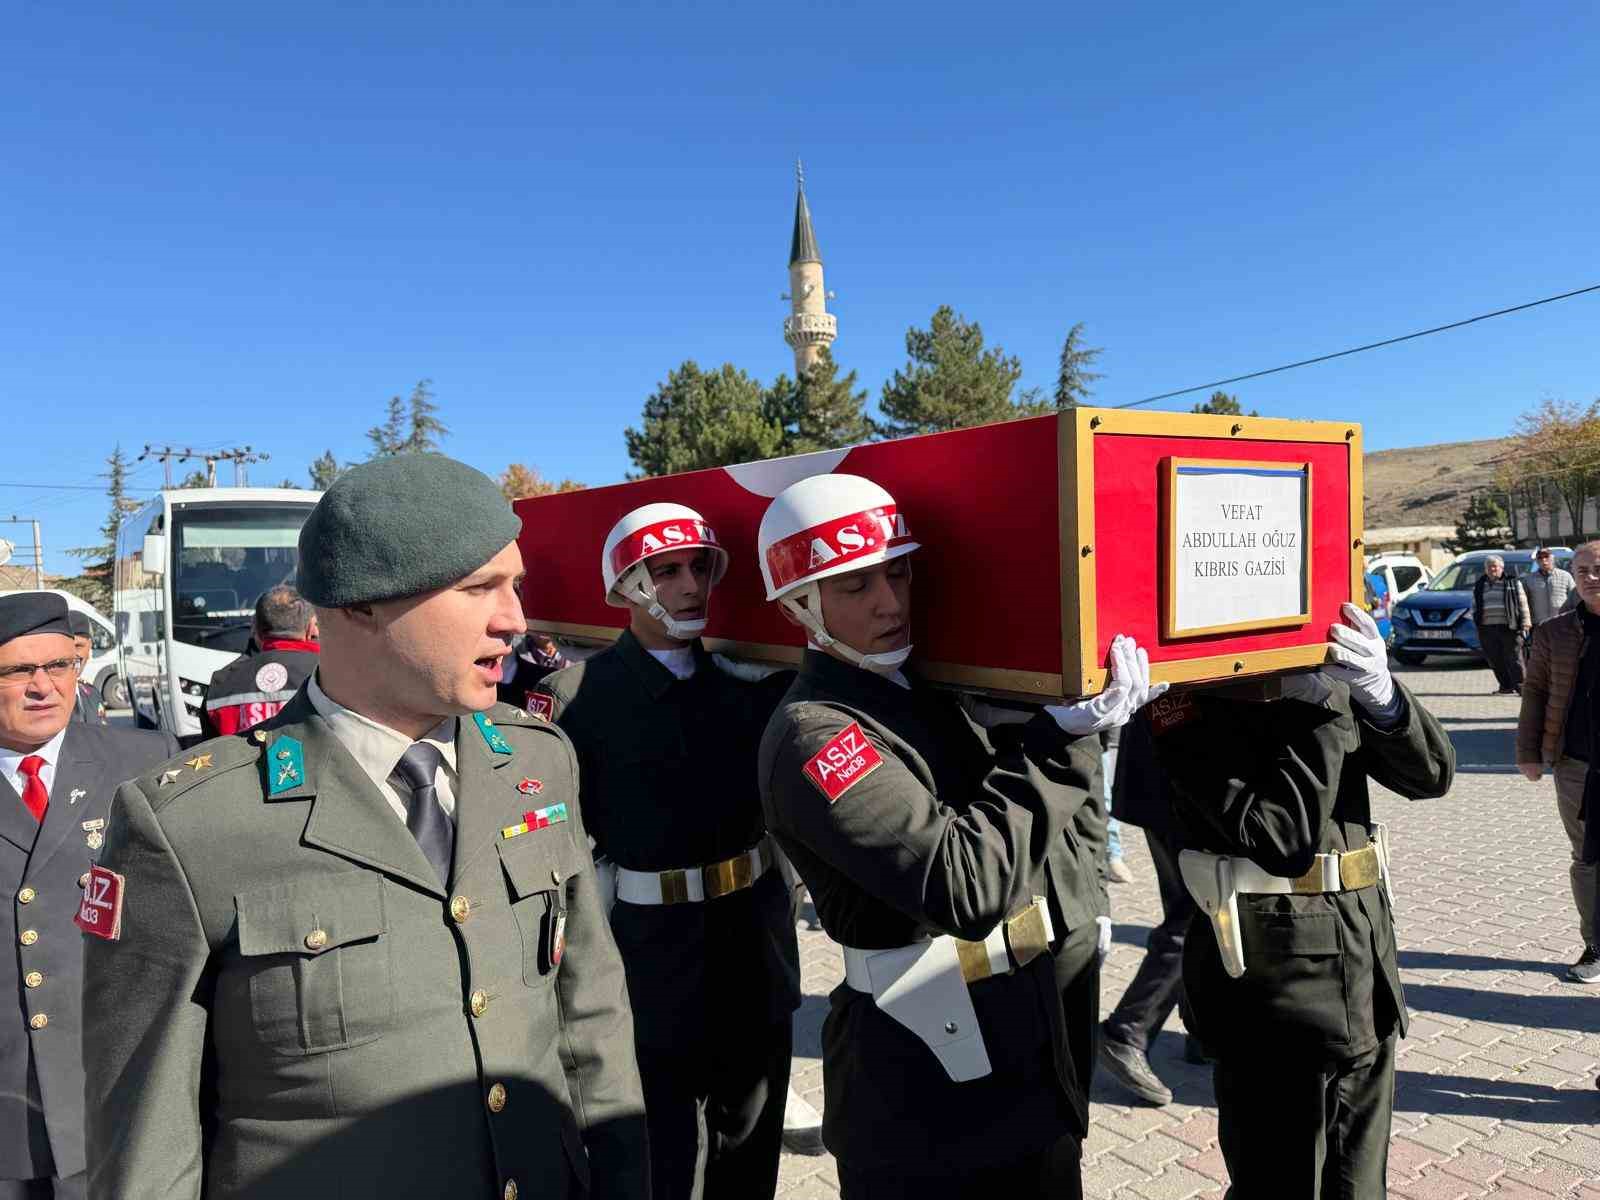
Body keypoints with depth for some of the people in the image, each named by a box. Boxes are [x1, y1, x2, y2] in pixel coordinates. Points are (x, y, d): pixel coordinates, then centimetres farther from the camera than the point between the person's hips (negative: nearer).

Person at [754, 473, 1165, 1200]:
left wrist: (1088, 713, 4)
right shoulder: (812, 735, -22)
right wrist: (1065, 738, -26)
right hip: (924, 1084, -8)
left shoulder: (926, 690, 6)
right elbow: (968, 886, -29)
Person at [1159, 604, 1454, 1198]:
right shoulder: (1190, 707, -14)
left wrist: (1379, 691, -17)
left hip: (1367, 957, 6)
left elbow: (1432, 774, 1)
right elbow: (1281, 838, -22)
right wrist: (1324, 710, -22)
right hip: (1271, 980, -6)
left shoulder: (1327, 674, 4)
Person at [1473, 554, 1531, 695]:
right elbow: (1474, 607, 20)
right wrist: (1476, 621, 8)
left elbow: (1523, 604, 4)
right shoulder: (1479, 587, 17)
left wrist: (1525, 623, -3)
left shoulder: (1513, 583, 8)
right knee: (1495, 661, 5)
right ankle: (1506, 686, 14)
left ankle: (1520, 685, 0)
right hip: (1487, 629, 3)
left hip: (1509, 627, -3)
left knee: (1514, 659, -5)